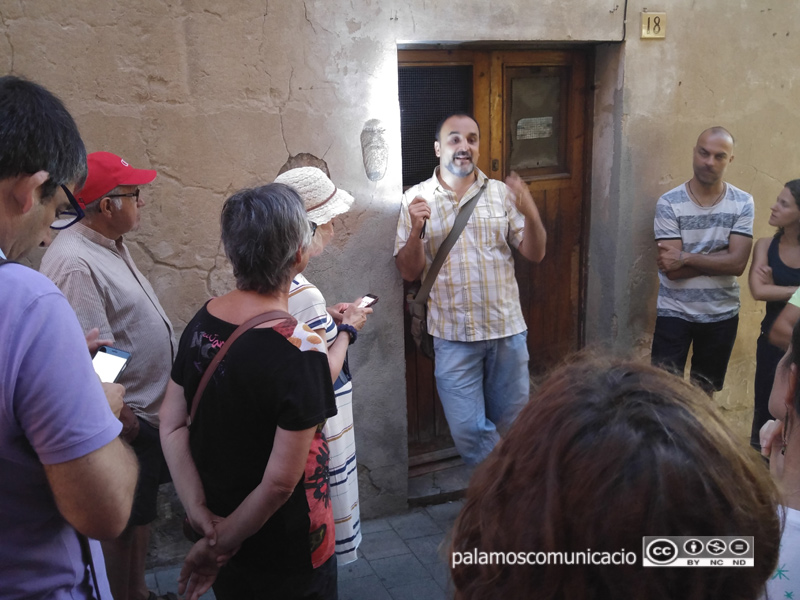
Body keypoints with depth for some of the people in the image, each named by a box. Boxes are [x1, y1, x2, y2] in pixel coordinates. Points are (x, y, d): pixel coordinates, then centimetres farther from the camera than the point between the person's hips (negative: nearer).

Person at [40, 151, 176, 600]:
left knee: (143, 513, 24)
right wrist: (130, 426, -21)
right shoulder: (74, 264, -26)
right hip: (127, 426, -10)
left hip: (149, 416, 10)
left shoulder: (112, 243, 6)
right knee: (121, 527, 9)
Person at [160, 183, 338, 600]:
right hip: (288, 551, -6)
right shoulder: (300, 350, -28)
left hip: (219, 519, 6)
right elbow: (280, 482, -26)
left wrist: (200, 514, -6)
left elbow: (171, 427, -5)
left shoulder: (202, 323, -8)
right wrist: (221, 545, -14)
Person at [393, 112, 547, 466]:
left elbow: (535, 254, 2)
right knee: (468, 430, 1)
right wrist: (417, 229, -21)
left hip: (508, 329, 2)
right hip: (454, 334, -2)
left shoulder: (501, 193, 4)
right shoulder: (416, 200, -2)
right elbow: (409, 272, -3)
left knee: (511, 423, 16)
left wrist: (530, 213, -17)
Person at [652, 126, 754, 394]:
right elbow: (672, 270, -18)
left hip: (722, 314, 2)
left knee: (705, 389, 17)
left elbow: (738, 264, -15)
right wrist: (719, 259, -17)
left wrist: (686, 257, -21)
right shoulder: (669, 203, -12)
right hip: (675, 312, -2)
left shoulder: (743, 203, -5)